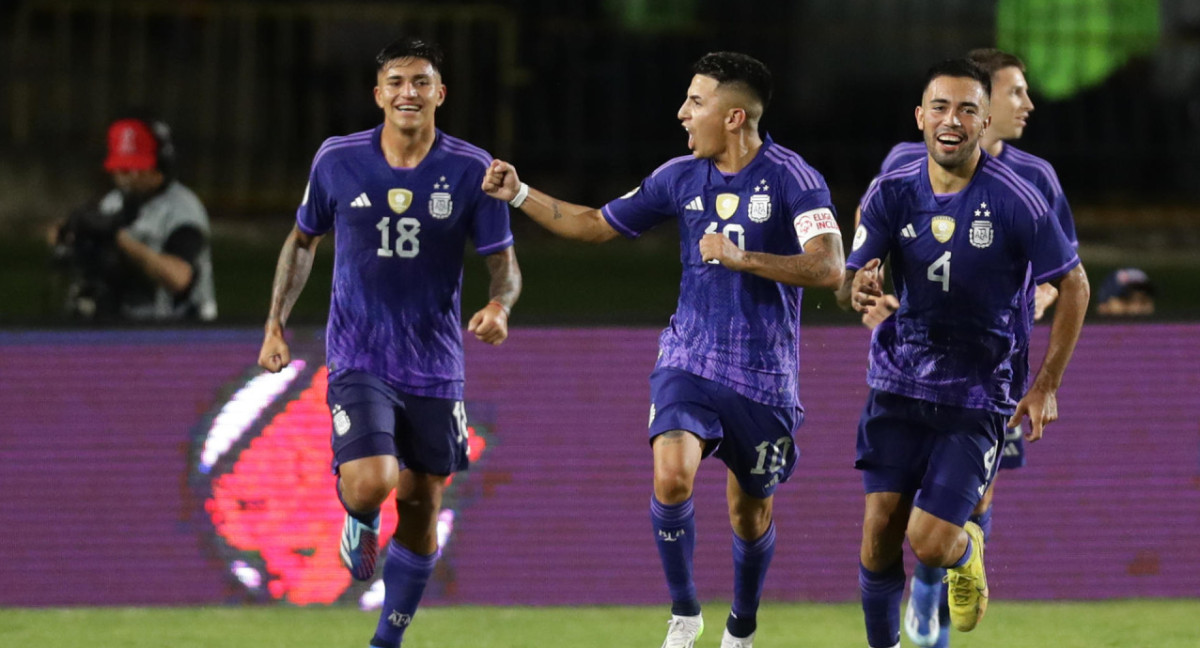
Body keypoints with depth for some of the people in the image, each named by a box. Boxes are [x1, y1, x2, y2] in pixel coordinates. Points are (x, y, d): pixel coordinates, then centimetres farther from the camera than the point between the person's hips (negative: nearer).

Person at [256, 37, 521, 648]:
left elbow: (503, 262, -1)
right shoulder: (337, 160, -4)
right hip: (357, 360, -1)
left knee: (420, 506, 9)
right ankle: (360, 523, 16)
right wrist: (275, 324, 7)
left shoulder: (471, 169, -6)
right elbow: (302, 240, 12)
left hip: (434, 363, 2)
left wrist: (499, 305, -23)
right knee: (371, 482, -23)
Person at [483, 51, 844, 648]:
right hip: (688, 365, 3)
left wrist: (741, 258, -32)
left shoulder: (791, 178, -12)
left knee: (750, 511, 10)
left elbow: (828, 268, -24)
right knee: (671, 476, -22)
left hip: (762, 376, -3)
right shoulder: (681, 178, 4)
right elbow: (597, 225, 15)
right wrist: (519, 195, 9)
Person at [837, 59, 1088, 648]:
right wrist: (857, 289, -29)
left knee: (930, 543, -11)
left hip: (980, 395, -3)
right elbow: (848, 283, -3)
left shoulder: (1016, 201, -13)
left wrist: (1046, 386, -3)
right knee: (880, 531, -4)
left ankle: (966, 552, 26)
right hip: (898, 383, 3)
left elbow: (1073, 286, -3)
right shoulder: (891, 193, -3)